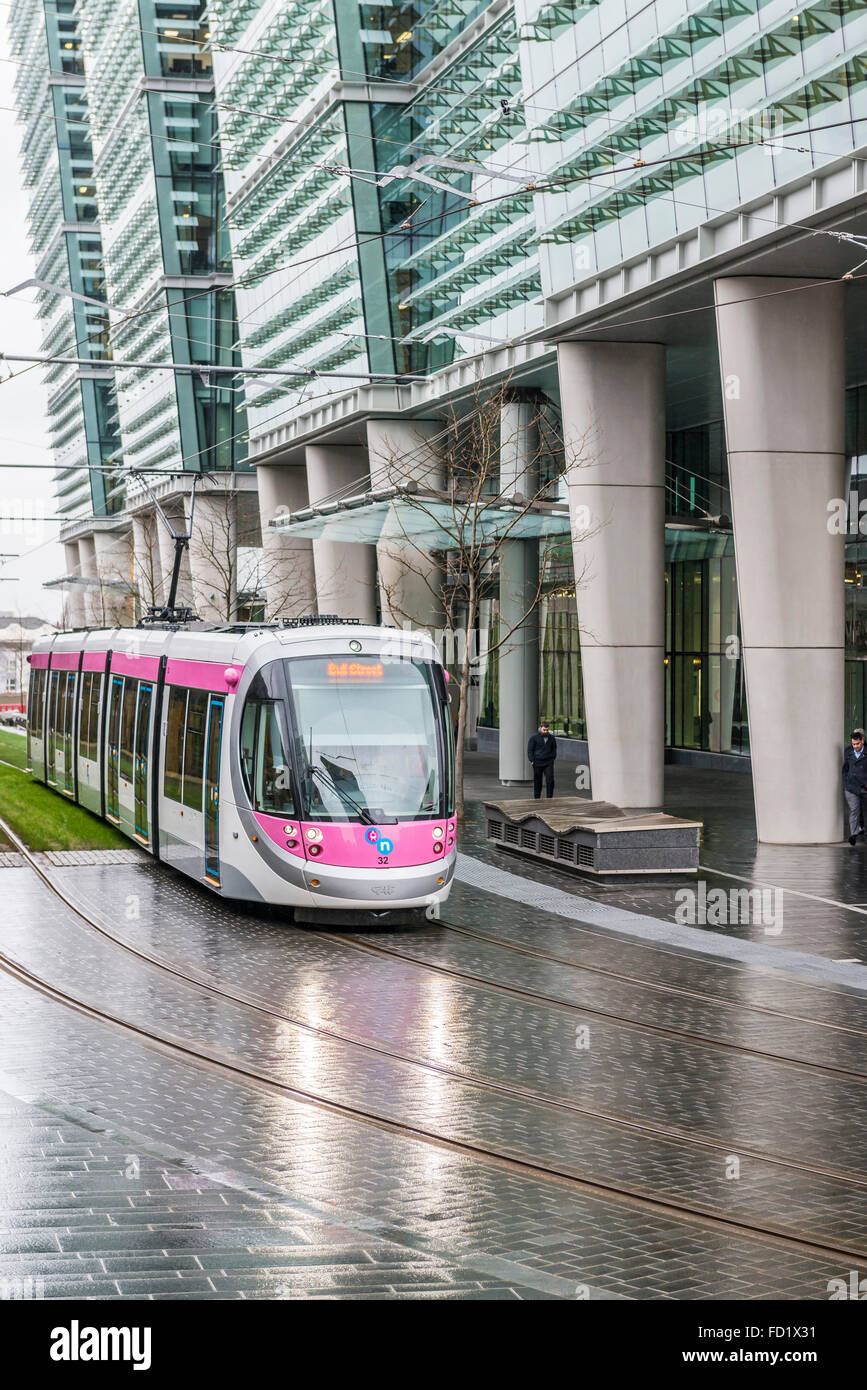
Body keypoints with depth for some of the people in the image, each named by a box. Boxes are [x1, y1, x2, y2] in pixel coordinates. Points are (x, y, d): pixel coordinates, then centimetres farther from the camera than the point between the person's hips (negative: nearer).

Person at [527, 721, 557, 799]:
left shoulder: (551, 738, 9)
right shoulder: (534, 737, 0)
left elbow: (554, 749, 22)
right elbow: (530, 750, 1)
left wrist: (553, 758, 9)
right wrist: (532, 760, -7)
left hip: (549, 763, 2)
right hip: (537, 763, -1)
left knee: (550, 780, -10)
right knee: (537, 781, 5)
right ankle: (537, 798, 14)